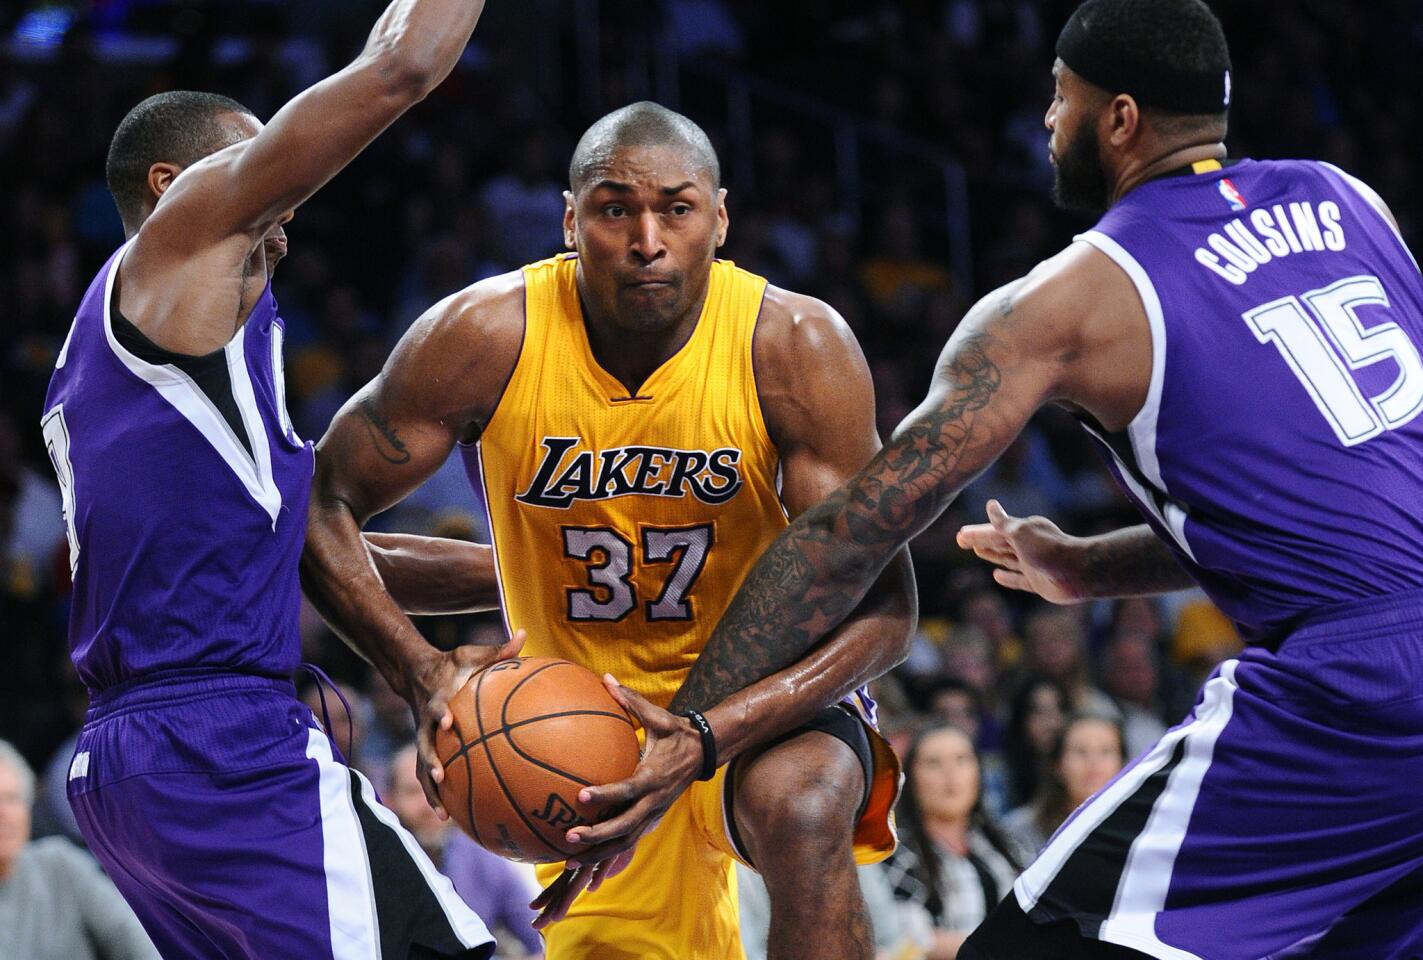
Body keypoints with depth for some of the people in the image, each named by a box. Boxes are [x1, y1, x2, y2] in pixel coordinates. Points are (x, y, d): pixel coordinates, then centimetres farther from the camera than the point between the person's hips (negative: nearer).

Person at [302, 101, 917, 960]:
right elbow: (323, 508, -9)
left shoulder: (797, 347, -22)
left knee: (803, 810, -34)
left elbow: (879, 606, -25)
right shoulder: (486, 337, -19)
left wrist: (704, 739, -40)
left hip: (768, 690, -3)